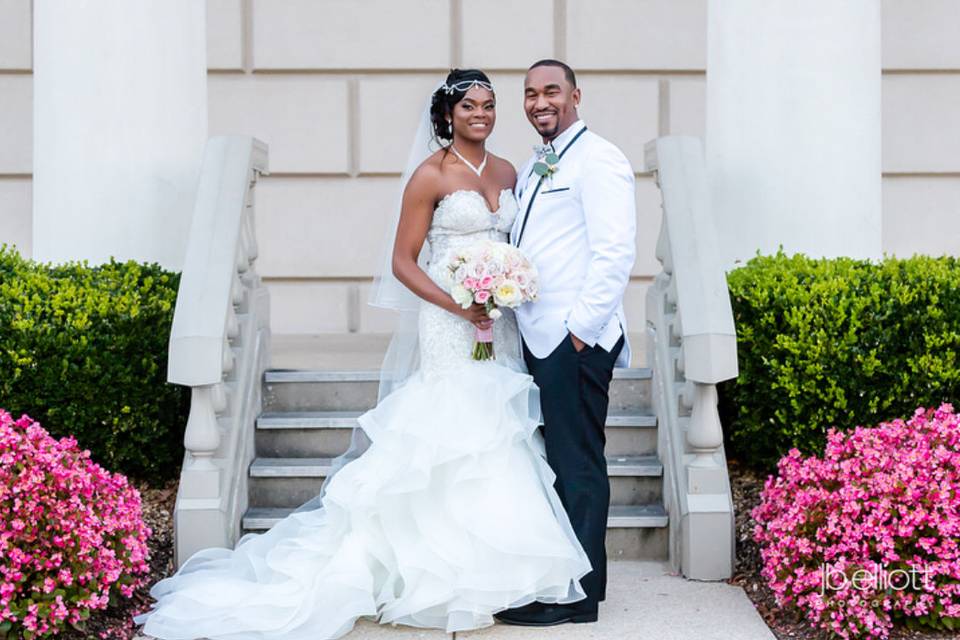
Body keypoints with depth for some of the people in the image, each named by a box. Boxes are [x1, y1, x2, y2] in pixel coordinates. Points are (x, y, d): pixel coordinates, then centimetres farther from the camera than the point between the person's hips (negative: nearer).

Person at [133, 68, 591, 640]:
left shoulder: (507, 172, 13)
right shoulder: (431, 175, -5)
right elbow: (403, 262, -7)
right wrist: (456, 305, -18)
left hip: (502, 325, 6)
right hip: (449, 328, -6)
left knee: (497, 439, 6)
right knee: (453, 438, -8)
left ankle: (488, 570, 16)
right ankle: (449, 577, 2)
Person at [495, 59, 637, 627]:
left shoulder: (597, 159, -8)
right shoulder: (533, 169, 20)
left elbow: (616, 254, -16)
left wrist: (582, 328, -18)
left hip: (576, 339, -9)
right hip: (538, 338, 9)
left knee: (577, 467, -2)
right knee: (553, 462, 13)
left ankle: (577, 597, 6)